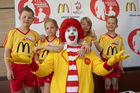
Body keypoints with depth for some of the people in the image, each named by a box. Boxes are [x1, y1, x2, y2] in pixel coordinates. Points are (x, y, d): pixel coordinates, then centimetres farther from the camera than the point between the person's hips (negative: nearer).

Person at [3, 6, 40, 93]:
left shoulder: (35, 34, 5)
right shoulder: (12, 32, -1)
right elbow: (7, 52, -2)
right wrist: (9, 70, -9)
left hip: (30, 67, 2)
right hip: (16, 67, -2)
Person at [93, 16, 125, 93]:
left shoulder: (119, 38, 2)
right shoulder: (103, 37, -3)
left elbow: (120, 52, 5)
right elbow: (100, 49, -11)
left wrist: (120, 62, -3)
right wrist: (94, 40, -21)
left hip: (116, 62, 2)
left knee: (115, 82, 8)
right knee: (107, 82, 4)